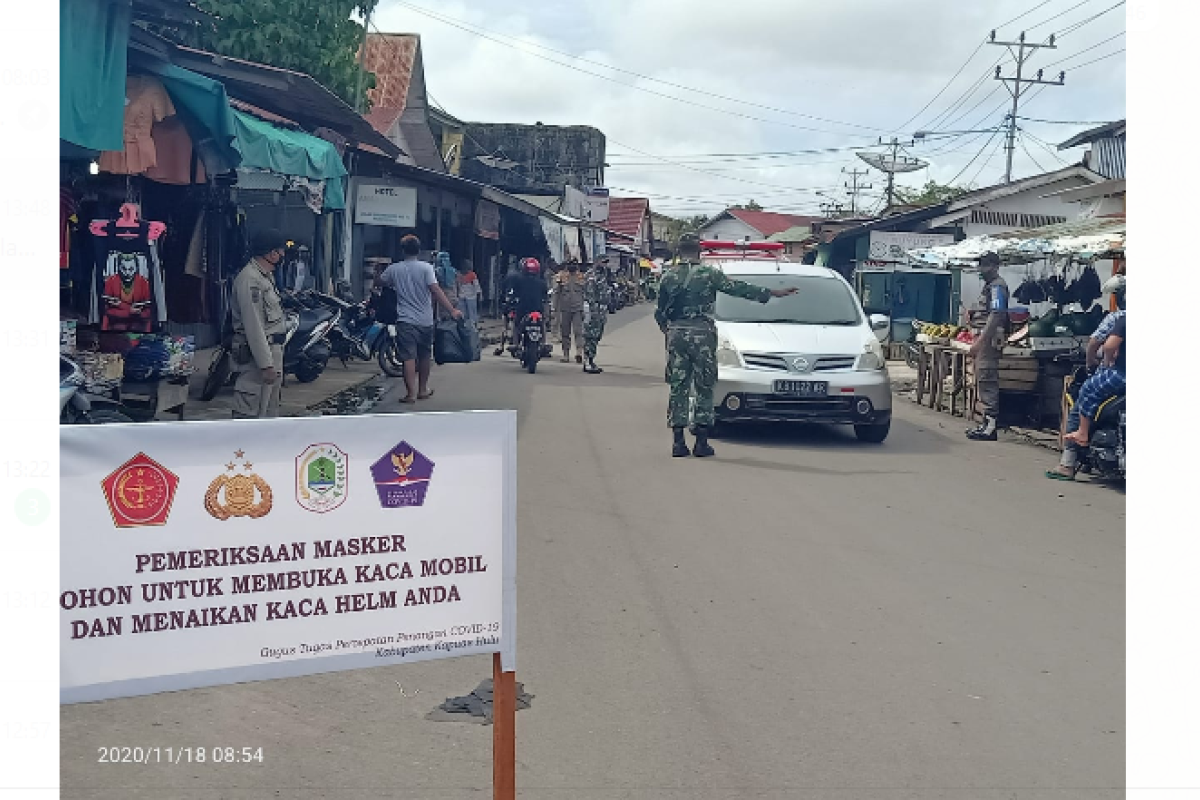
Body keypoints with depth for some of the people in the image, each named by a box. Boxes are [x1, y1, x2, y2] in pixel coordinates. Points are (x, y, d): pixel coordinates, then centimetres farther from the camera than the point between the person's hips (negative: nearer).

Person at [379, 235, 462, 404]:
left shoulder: (394, 269, 1)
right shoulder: (426, 268, -6)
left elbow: (380, 283, 20)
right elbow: (436, 291, -15)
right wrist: (452, 311, -16)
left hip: (405, 321, -1)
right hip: (425, 321, 1)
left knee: (408, 358, -3)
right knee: (424, 356, 16)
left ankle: (411, 393, -9)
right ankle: (423, 390, 26)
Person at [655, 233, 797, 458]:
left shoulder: (669, 277, 6)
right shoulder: (709, 273, -3)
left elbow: (660, 313, 9)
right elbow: (737, 288, -4)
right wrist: (773, 293, 1)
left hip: (676, 335, 3)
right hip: (701, 334, -3)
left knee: (678, 388, 6)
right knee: (704, 388, 4)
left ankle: (678, 442, 3)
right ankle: (702, 442, 3)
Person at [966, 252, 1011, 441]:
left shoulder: (997, 286, -12)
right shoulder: (989, 286, 21)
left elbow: (996, 316, -21)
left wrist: (980, 341, -24)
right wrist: (974, 314, 13)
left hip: (990, 339, -11)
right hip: (984, 340, 11)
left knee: (987, 382, -11)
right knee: (983, 381, 13)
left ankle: (990, 427, -10)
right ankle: (987, 421, 19)